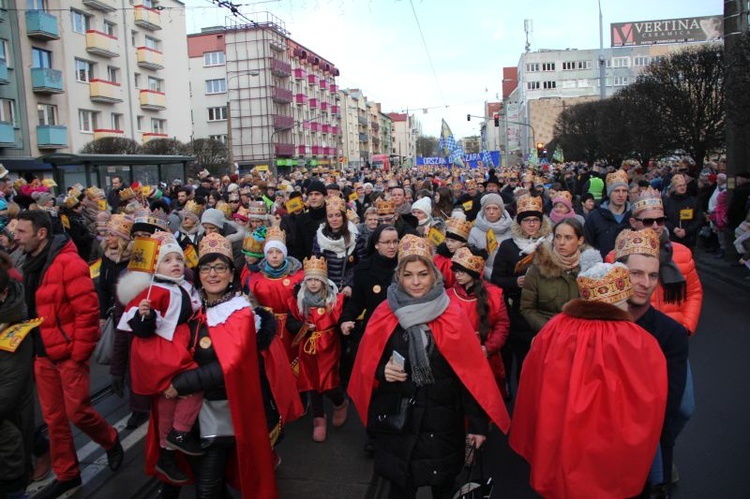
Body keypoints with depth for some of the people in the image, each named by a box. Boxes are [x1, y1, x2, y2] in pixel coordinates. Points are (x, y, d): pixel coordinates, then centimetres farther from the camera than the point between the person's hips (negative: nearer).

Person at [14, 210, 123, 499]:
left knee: (77, 412, -2)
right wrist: (34, 348, 12)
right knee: (53, 418, 13)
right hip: (44, 354, 8)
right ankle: (66, 474, 28)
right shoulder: (31, 265, 10)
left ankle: (111, 442, 27)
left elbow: (87, 311, -20)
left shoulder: (68, 262, -17)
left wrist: (79, 354, -18)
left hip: (68, 353, -8)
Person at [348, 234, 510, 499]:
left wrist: (477, 422, -9)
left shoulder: (452, 316, -7)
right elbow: (367, 366, 4)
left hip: (442, 421, 0)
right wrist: (383, 371, -17)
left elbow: (471, 371, -7)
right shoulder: (384, 316, -4)